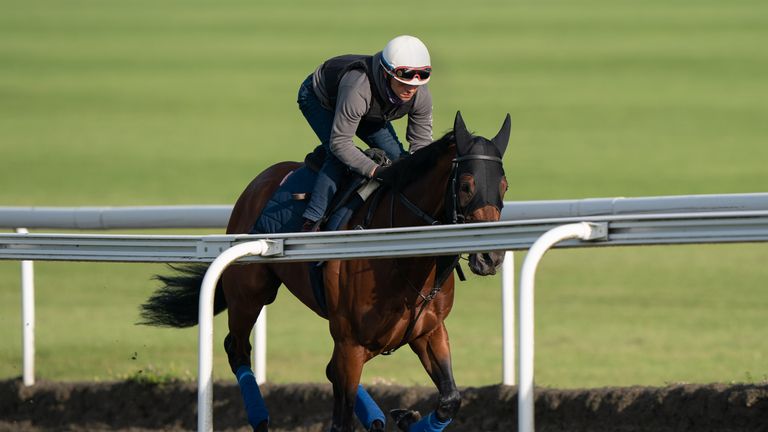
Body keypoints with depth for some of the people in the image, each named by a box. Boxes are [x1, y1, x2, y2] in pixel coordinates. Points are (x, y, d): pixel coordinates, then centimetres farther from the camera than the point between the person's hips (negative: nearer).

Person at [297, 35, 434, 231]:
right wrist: (376, 171, -47)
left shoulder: (421, 96, -29)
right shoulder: (357, 90, -48)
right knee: (338, 157, -27)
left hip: (368, 111, 6)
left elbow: (421, 143, -15)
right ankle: (311, 223, -25)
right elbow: (340, 143, -42)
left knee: (397, 157, -6)